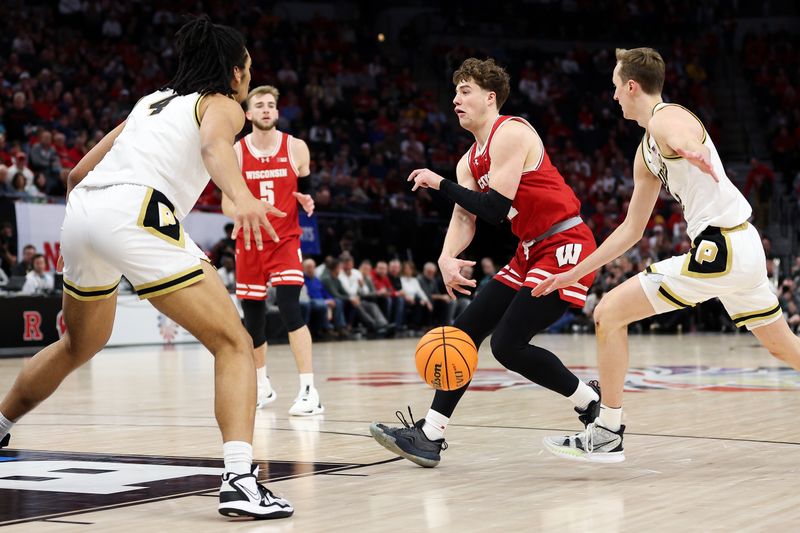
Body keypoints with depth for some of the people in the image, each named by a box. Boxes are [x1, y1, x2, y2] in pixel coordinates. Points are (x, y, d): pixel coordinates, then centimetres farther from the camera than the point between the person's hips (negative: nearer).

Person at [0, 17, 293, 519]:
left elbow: (79, 172, 29)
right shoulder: (222, 105, 12)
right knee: (233, 344, -5)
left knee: (79, 345, 32)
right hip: (136, 212, -7)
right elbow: (214, 146, -15)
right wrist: (242, 198, -34)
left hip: (81, 212, 8)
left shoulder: (152, 100, 30)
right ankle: (240, 478, -23)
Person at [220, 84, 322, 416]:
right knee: (253, 316, 9)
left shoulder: (296, 148, 0)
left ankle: (309, 390, -20)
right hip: (250, 244, 2)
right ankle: (263, 386, 31)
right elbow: (227, 205, 2)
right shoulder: (235, 152, -1)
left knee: (289, 307, -20)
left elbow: (306, 190, 11)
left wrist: (308, 202, -13)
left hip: (286, 240, -2)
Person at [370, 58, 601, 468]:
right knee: (466, 328, 3)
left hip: (565, 246, -10)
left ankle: (592, 402, 6)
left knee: (508, 344, -15)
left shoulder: (510, 134, -14)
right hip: (530, 253, 10)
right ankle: (430, 435, 6)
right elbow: (463, 217, 5)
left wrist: (440, 183, -12)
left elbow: (495, 209, -21)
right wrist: (447, 257, -16)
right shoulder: (470, 161, 15)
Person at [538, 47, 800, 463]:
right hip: (744, 247, 10)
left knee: (609, 313, -8)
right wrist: (575, 274, 23)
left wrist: (693, 154, -61)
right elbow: (631, 230, 24)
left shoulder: (667, 119, -8)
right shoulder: (646, 152, 20)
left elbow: (686, 139, -36)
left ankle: (607, 435, -3)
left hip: (718, 248, -10)